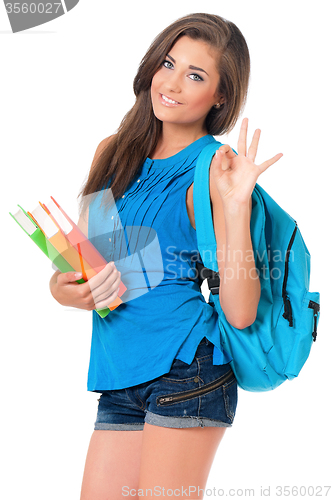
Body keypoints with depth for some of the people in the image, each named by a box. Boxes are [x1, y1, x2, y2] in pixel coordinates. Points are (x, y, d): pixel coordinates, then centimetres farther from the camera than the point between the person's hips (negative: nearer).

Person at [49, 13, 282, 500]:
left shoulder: (215, 170, -4)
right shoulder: (112, 153, 12)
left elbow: (240, 312, -11)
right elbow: (76, 253, 19)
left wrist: (235, 203, -19)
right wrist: (63, 288, -3)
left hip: (187, 367, -5)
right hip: (119, 383, 6)